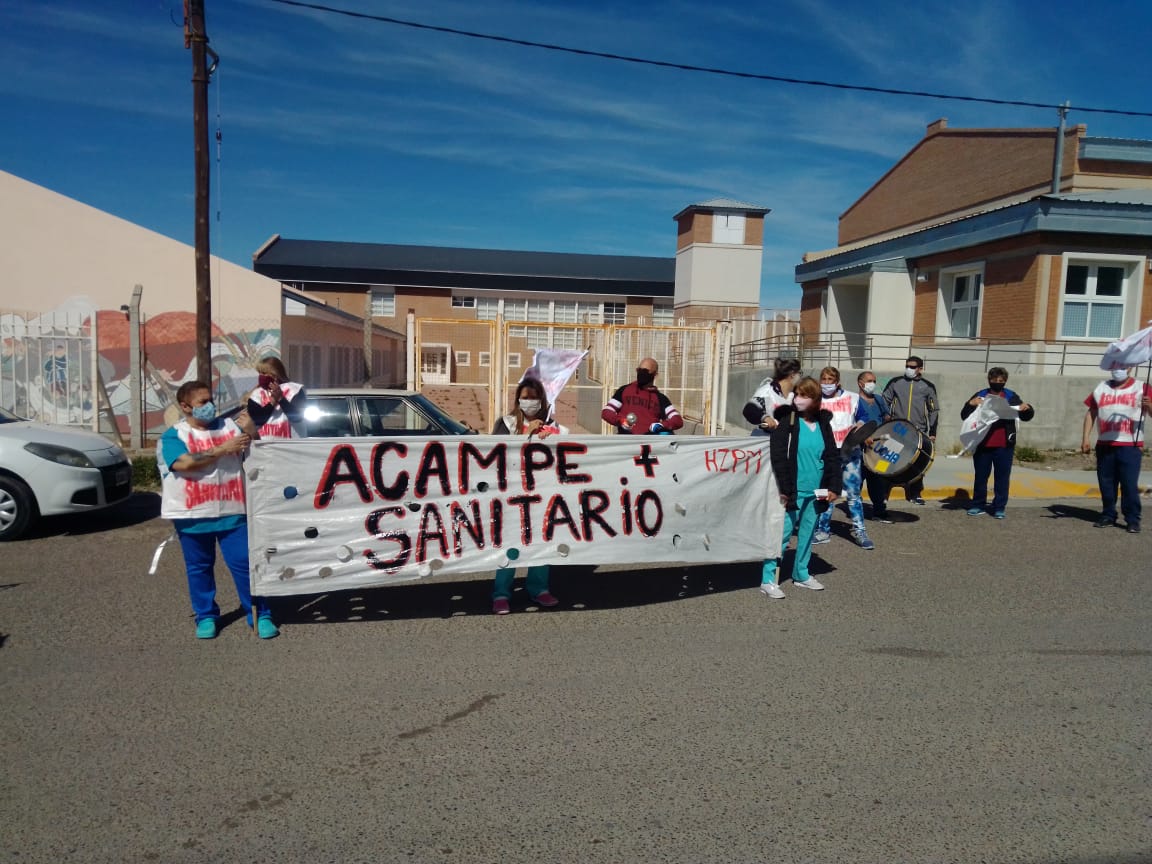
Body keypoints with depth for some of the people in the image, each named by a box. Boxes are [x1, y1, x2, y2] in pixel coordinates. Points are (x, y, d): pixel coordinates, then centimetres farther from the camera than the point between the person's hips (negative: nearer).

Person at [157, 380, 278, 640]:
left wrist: (251, 432, -11)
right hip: (193, 516, -1)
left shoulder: (229, 427, 7)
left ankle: (260, 615, 9)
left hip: (232, 512, 1)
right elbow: (183, 463, -21)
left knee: (245, 563, 0)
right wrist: (222, 450, -22)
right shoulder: (173, 436, -2)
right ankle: (206, 616, 27)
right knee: (199, 568, 11)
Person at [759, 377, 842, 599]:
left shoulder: (823, 424, 7)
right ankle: (768, 579, 3)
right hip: (792, 492, -5)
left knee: (807, 534, 15)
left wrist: (834, 486, 3)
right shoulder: (786, 422, -8)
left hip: (815, 492, 5)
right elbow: (778, 457, -13)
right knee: (782, 534, -4)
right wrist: (784, 489, -16)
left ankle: (801, 574, 30)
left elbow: (832, 457, 11)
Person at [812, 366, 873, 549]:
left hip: (850, 453, -1)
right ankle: (823, 530, 16)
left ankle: (859, 531, 6)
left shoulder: (852, 399, 4)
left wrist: (860, 425, -7)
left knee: (853, 493, -1)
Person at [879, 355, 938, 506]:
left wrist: (932, 433, 6)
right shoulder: (895, 383, 7)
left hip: (919, 432, 1)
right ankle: (883, 495, -3)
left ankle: (915, 494, 20)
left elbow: (933, 410, 10)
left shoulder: (928, 386, 8)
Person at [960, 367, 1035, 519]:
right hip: (982, 445, 0)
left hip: (1004, 446, 0)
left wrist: (1027, 409, -12)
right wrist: (970, 404, -18)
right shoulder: (980, 396, 5)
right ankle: (978, 505, 19)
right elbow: (964, 416, 2)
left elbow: (1026, 417, 11)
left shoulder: (1011, 397, 5)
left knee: (1002, 477, 4)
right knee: (980, 476, 9)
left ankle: (999, 507, 11)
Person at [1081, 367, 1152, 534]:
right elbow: (1091, 413, 12)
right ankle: (1108, 515, 18)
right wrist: (1086, 438, 6)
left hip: (1130, 446, -3)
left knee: (1130, 484, -5)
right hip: (1104, 445, 4)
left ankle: (1133, 520, 1)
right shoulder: (1101, 388, 12)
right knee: (1106, 483, 8)